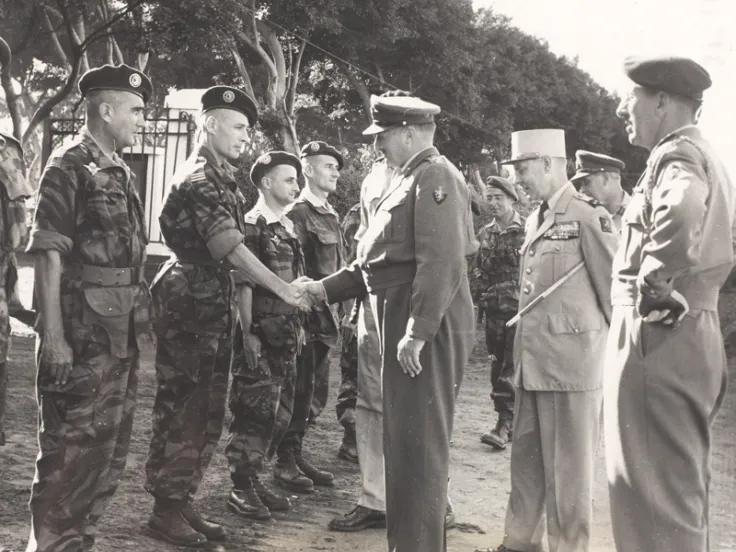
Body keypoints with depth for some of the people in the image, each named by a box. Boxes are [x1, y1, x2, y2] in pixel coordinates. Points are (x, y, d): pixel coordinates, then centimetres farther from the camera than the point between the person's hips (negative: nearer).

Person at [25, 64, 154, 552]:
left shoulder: (122, 174, 14)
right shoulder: (69, 167, -10)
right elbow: (47, 254, -15)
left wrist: (140, 324, 15)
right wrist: (54, 337, -20)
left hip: (123, 338, 9)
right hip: (83, 338, -9)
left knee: (110, 451, 14)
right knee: (73, 453, -2)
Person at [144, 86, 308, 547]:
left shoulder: (222, 178, 15)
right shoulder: (198, 178, -14)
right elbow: (229, 247, -20)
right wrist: (282, 289, -18)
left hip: (214, 304, 9)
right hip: (189, 304, -9)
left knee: (207, 409, 12)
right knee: (181, 406, -3)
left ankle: (184, 501, 22)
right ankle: (166, 509, 7)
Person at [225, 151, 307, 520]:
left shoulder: (288, 227, 15)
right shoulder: (251, 225, -10)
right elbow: (242, 283, -14)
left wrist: (298, 324, 16)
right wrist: (248, 333, -18)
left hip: (286, 333, 8)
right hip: (260, 332, -8)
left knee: (280, 411, 11)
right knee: (255, 409, -4)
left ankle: (254, 479, 22)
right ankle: (241, 488, 6)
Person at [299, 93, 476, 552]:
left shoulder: (436, 177, -13)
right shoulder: (407, 179, 19)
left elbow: (441, 263, -22)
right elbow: (379, 259, 21)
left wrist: (417, 333, -25)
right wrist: (326, 289, 15)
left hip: (426, 327, -10)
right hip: (401, 324, 10)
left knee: (420, 441, -5)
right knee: (403, 438, 17)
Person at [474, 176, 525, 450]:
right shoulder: (485, 234, 13)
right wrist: (487, 289, 10)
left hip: (521, 307, -6)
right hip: (493, 309, 6)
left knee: (513, 366, -10)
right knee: (497, 364, 7)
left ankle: (505, 425, -12)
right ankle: (511, 422, 16)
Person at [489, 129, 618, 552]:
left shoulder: (588, 215, -11)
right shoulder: (536, 219, 14)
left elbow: (614, 287, -10)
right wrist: (523, 350, 16)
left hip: (572, 359, -8)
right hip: (532, 359, 8)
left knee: (569, 465, 2)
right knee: (527, 457, 15)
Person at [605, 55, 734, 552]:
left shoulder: (677, 155, -13)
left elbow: (681, 217, -36)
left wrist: (652, 285, -23)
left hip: (659, 337, -10)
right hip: (695, 332, 10)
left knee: (652, 489, -4)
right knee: (684, 485, 18)